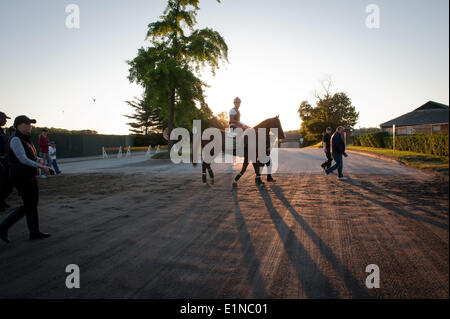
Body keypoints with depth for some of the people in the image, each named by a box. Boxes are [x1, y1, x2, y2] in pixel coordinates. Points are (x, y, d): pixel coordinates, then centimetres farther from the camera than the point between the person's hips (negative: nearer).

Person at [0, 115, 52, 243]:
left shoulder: (26, 140, 14)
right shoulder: (16, 140, -13)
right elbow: (23, 159, -21)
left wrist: (40, 160, 0)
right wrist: (42, 167, -21)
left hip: (30, 176, 9)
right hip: (22, 177, -9)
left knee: (33, 204, 10)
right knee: (28, 206, -4)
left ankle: (34, 232, 16)